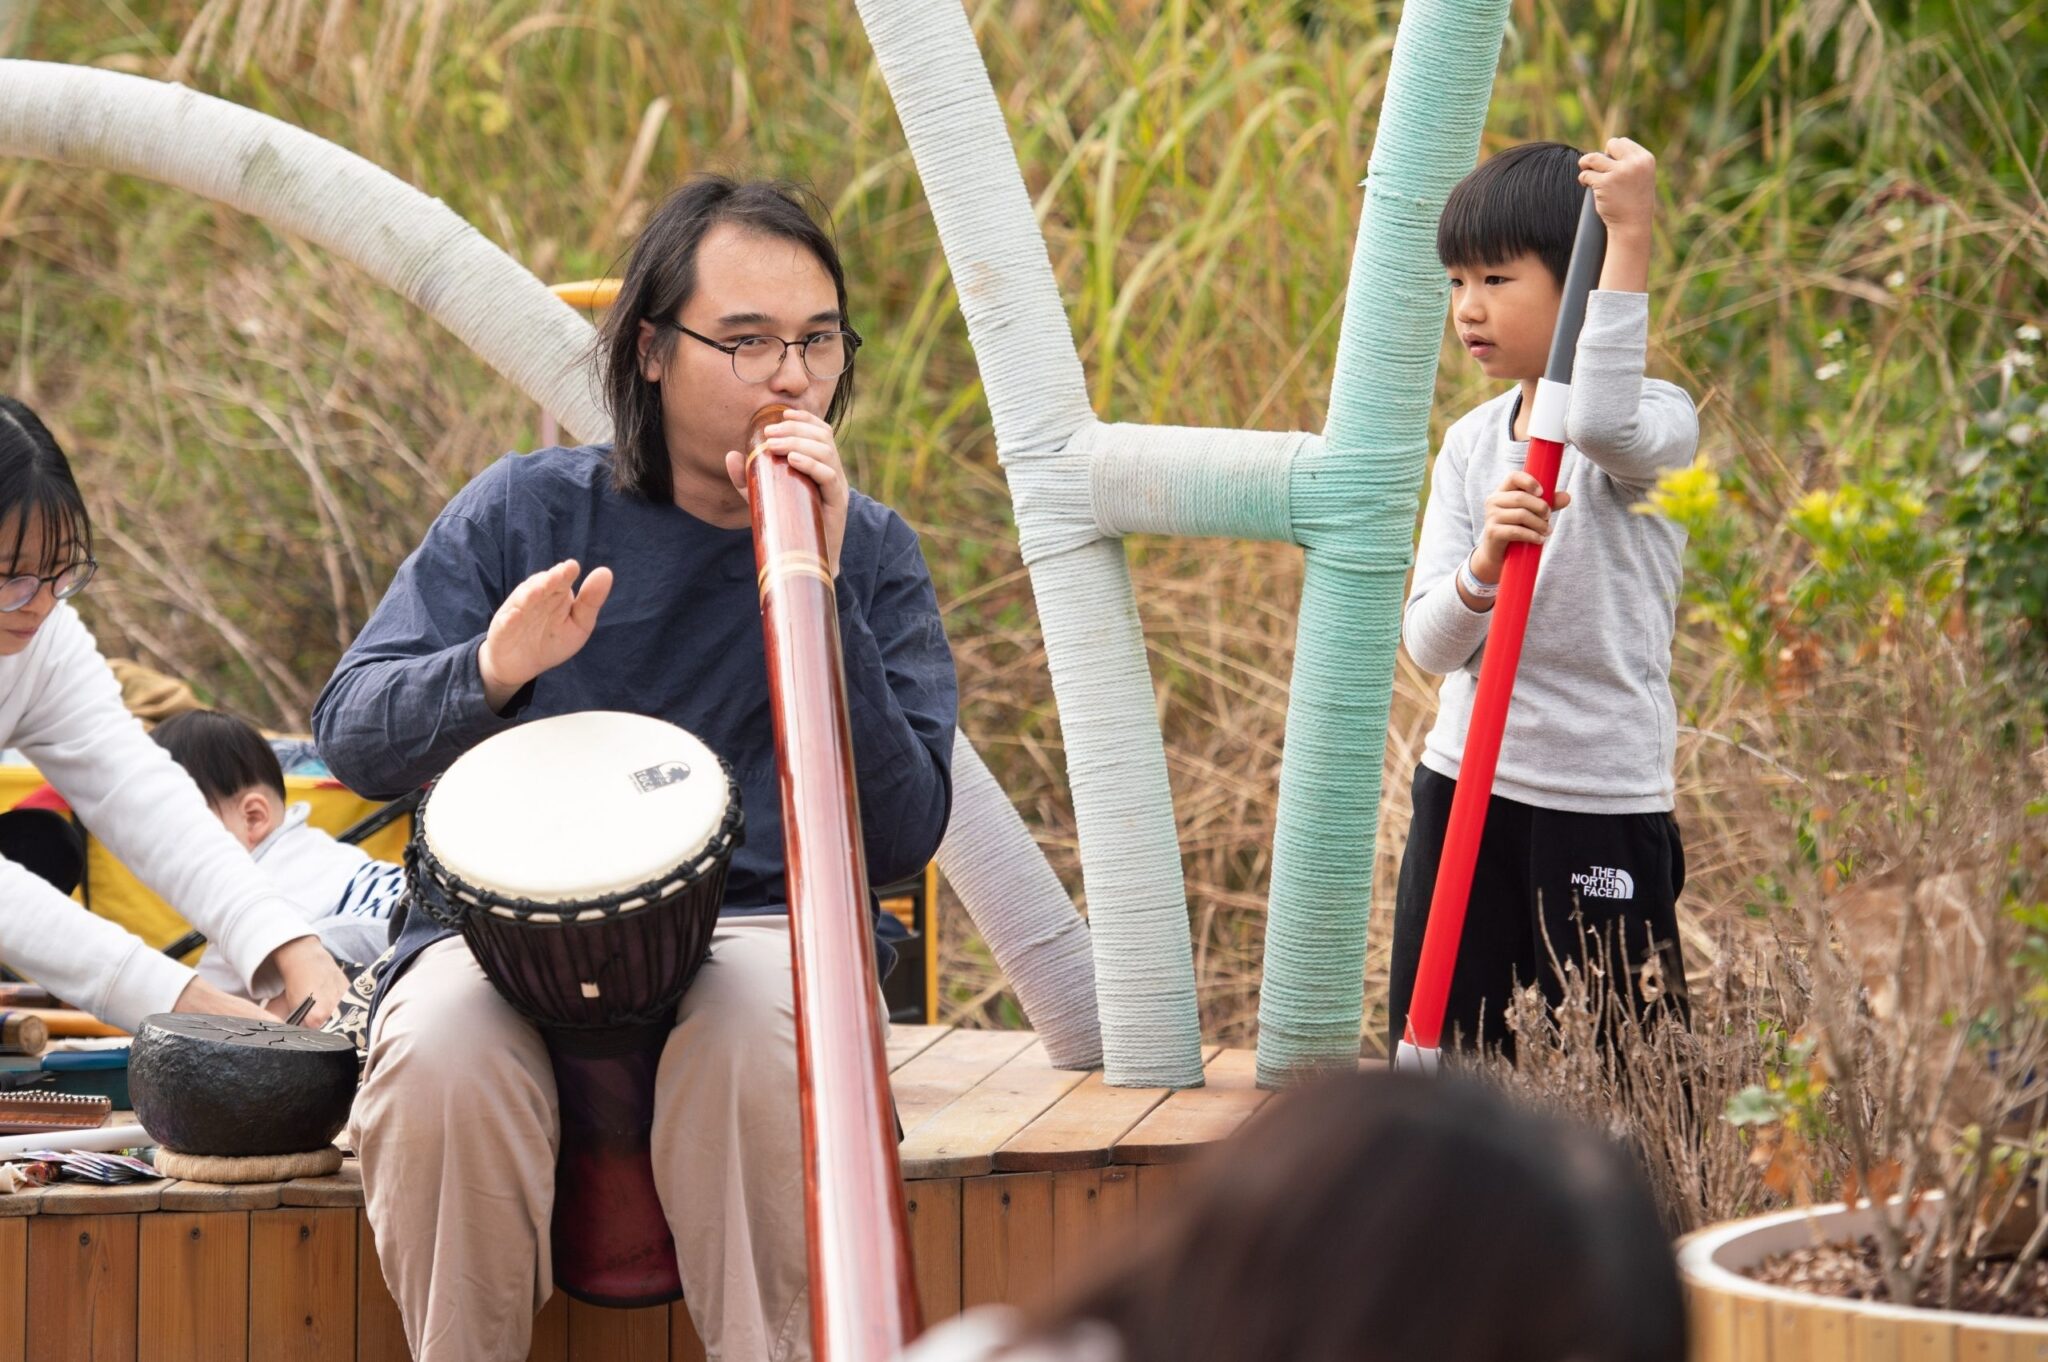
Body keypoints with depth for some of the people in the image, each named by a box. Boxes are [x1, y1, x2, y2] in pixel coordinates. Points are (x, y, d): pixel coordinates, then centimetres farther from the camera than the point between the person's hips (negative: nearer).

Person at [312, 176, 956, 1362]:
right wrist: (489, 672, -18)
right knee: (441, 1069, -34)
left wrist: (817, 591, -12)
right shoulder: (528, 509, 8)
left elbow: (903, 840, -2)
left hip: (754, 925, 0)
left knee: (762, 1052, -36)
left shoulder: (871, 553, 9)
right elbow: (352, 738, 4)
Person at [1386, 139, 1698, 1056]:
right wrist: (1481, 567, -21)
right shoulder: (1471, 444, 9)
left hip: (1600, 803, -6)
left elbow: (1599, 424, -36)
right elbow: (1427, 645, 1)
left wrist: (1630, 238, -33)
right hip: (1464, 787, 6)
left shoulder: (1657, 420, -9)